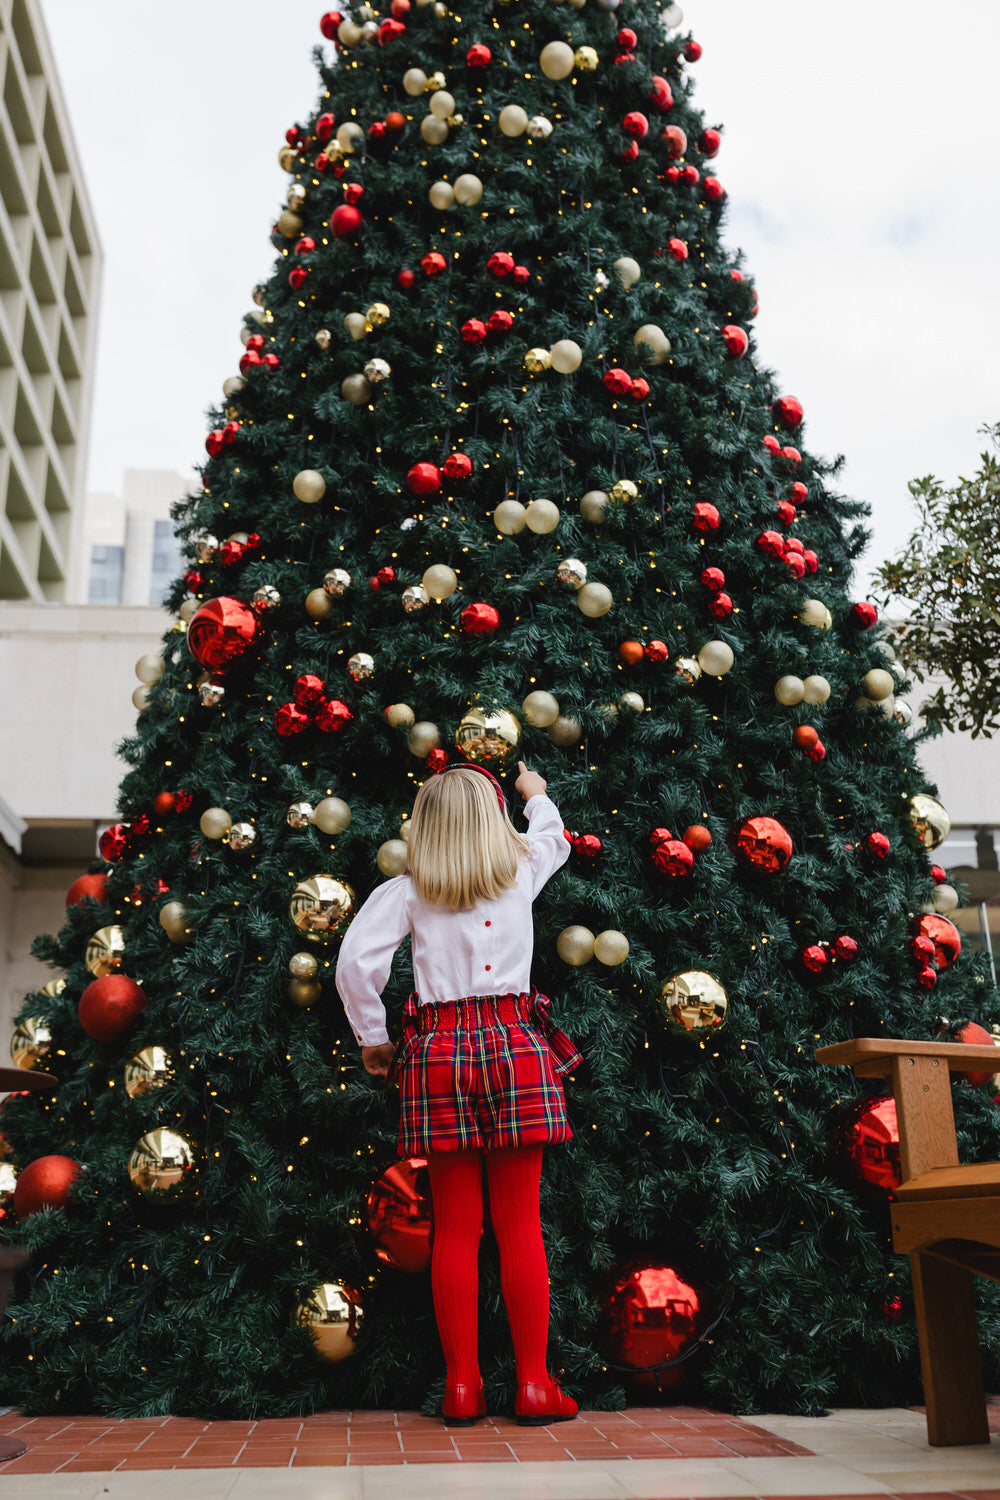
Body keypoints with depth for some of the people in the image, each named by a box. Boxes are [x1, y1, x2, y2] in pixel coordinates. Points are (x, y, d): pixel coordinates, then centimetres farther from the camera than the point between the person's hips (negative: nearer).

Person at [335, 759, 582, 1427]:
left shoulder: (405, 892, 4)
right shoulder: (522, 872, 9)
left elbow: (355, 963, -7)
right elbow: (553, 837, 32)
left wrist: (373, 1038, 6)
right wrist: (536, 794, 51)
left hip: (437, 1050, 0)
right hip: (516, 1044, 0)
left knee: (455, 1228, 6)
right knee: (520, 1225, 4)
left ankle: (462, 1386, 13)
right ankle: (535, 1384, 10)